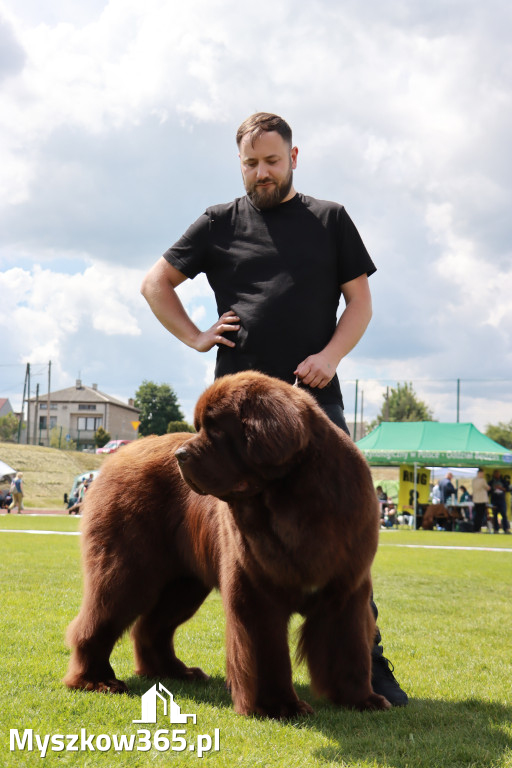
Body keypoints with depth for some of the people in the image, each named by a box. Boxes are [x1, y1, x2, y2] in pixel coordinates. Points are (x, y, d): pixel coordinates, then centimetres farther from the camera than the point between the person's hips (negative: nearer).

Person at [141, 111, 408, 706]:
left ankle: (367, 658, 0)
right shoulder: (220, 223, 13)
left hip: (316, 397, -1)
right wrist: (194, 337, 5)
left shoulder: (330, 220, 13)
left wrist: (330, 355, -8)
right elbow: (155, 284, 18)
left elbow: (360, 301, 9)